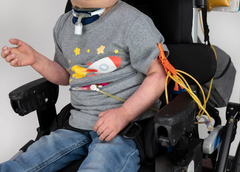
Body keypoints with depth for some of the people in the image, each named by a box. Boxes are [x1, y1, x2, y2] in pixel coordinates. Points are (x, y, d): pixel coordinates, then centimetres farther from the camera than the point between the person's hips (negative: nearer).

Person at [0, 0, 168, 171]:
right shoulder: (63, 24, 12)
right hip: (78, 125, 6)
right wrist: (36, 60, 7)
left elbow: (158, 74, -12)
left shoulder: (134, 23, -11)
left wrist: (124, 114, -21)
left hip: (125, 128, -5)